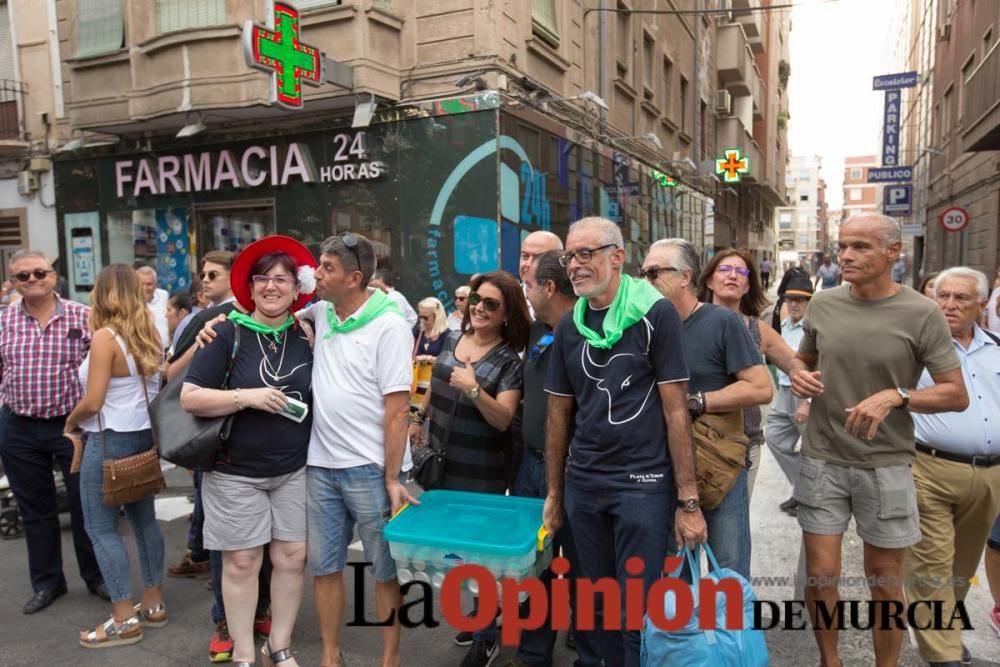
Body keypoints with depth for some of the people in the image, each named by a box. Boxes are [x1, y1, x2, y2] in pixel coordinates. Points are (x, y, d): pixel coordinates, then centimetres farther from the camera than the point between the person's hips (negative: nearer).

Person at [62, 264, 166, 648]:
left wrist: (70, 425, 1)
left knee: (101, 528, 3)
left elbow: (92, 402, -18)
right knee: (144, 519, 15)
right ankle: (153, 604, 25)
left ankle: (125, 620, 7)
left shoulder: (105, 336, -16)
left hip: (111, 440, -8)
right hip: (145, 435, 8)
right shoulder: (149, 335, 5)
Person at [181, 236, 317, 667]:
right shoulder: (228, 334, -8)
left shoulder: (307, 337, 3)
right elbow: (190, 398, -12)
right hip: (235, 471, -3)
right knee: (241, 562, 6)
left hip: (294, 470, 3)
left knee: (293, 557, 8)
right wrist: (247, 396, -22)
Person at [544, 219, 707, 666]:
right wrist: (553, 494, 12)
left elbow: (675, 410, -9)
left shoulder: (656, 314, -8)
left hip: (644, 485, -5)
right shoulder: (568, 326, 6)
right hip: (582, 486, 5)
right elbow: (558, 414, 11)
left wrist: (688, 500, -11)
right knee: (595, 606, 16)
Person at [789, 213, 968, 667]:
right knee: (820, 576, 7)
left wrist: (895, 397, -23)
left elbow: (957, 395, -6)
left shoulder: (922, 314, -9)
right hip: (822, 460, 2)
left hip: (886, 466, -2)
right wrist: (798, 376, -7)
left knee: (884, 582, 12)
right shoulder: (822, 304, 1)